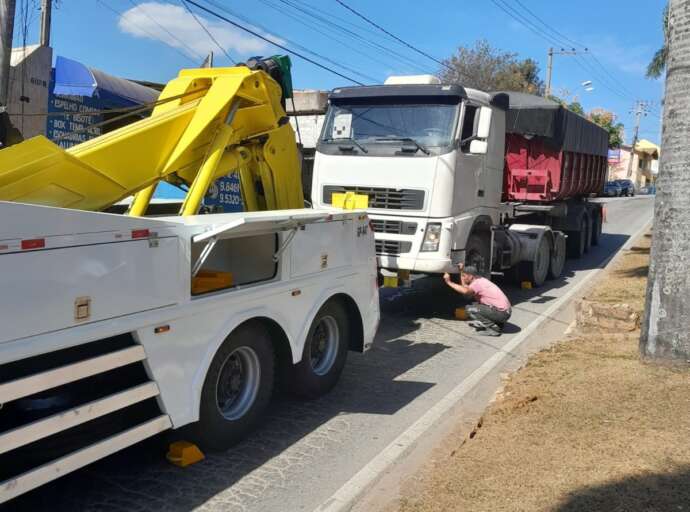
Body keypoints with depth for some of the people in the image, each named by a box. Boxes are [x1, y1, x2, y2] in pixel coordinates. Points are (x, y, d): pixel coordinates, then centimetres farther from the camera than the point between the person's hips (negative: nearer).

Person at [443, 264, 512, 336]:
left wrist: (449, 282, -29)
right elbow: (465, 287, 22)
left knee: (469, 309, -11)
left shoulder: (478, 283, -16)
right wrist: (462, 271, 18)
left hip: (502, 313, -10)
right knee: (474, 304, 20)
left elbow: (465, 291, -35)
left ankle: (494, 327, -9)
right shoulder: (479, 280, 12)